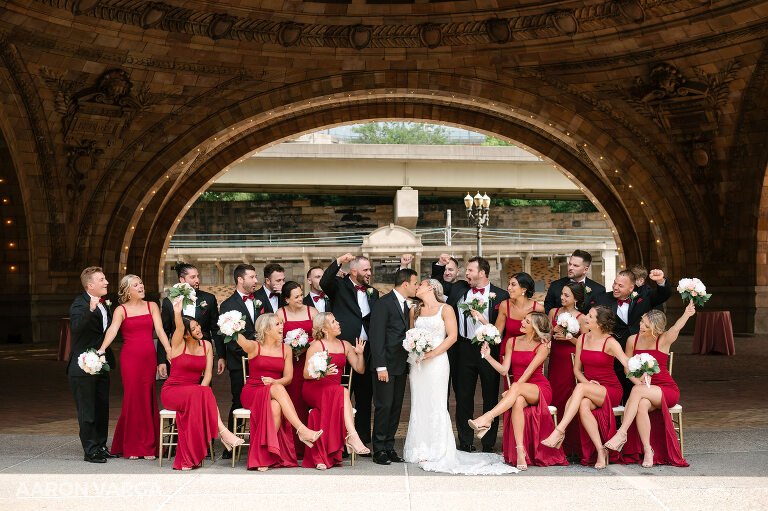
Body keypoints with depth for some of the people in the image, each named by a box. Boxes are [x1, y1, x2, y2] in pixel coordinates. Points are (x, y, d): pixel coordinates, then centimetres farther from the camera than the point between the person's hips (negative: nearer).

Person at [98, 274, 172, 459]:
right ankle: (131, 447, 7)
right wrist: (101, 350, -30)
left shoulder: (152, 306, 11)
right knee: (133, 398, -4)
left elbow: (160, 330, 2)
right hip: (130, 358, -2)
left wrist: (169, 351, -11)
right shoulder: (121, 310, 3)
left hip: (149, 358, 2)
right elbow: (113, 329, -14)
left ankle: (148, 447, 9)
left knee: (147, 400, 2)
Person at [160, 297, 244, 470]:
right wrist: (177, 313, -50)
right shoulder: (178, 344, -4)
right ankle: (222, 431, -36)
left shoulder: (206, 345, 8)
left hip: (195, 391, 4)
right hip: (172, 391, -4)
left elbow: (208, 373, 3)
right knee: (203, 394, -35)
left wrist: (202, 388, -18)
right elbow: (179, 328, -27)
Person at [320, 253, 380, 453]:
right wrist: (339, 261, -28)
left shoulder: (373, 293, 17)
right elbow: (324, 282, -21)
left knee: (365, 397, 10)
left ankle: (362, 440, 18)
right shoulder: (340, 285, 2)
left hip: (366, 350, 5)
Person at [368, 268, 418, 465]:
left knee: (396, 408, 9)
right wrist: (380, 367, -19)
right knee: (384, 406, -6)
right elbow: (377, 337, -15)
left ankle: (389, 448, 15)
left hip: (400, 366, 8)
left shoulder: (405, 305, 15)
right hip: (386, 365, -8)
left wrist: (408, 361, 8)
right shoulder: (383, 304, -11)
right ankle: (379, 451, 2)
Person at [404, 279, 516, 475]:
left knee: (436, 405, -8)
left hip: (436, 361, -5)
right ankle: (421, 451, 7)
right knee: (419, 405, 2)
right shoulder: (414, 310, 16)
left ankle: (436, 453, -6)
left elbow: (452, 336, -5)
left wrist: (432, 353, -14)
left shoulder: (445, 309, 0)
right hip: (417, 362, 5)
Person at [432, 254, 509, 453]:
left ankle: (488, 444, 14)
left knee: (491, 399, 5)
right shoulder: (459, 288, 8)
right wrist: (440, 264, 7)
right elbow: (437, 284, 23)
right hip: (464, 350, 3)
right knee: (463, 398, 8)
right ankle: (465, 443, 17)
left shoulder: (500, 295, -2)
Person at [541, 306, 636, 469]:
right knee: (583, 405, -32)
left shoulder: (610, 342, -7)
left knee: (580, 388, -34)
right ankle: (601, 451, -29)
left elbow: (627, 364, -18)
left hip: (611, 390, -4)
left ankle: (559, 431, -36)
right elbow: (577, 369, 13)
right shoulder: (582, 339, 9)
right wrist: (588, 382, -7)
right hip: (589, 389, 4)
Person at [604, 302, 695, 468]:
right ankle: (647, 450, -26)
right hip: (644, 390, 3)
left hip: (667, 390, -3)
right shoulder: (633, 340, 7)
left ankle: (622, 433, -30)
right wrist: (639, 378, -8)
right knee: (641, 405, -33)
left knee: (637, 390, -33)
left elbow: (676, 328, -27)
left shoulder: (663, 341, -4)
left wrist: (687, 314, -45)